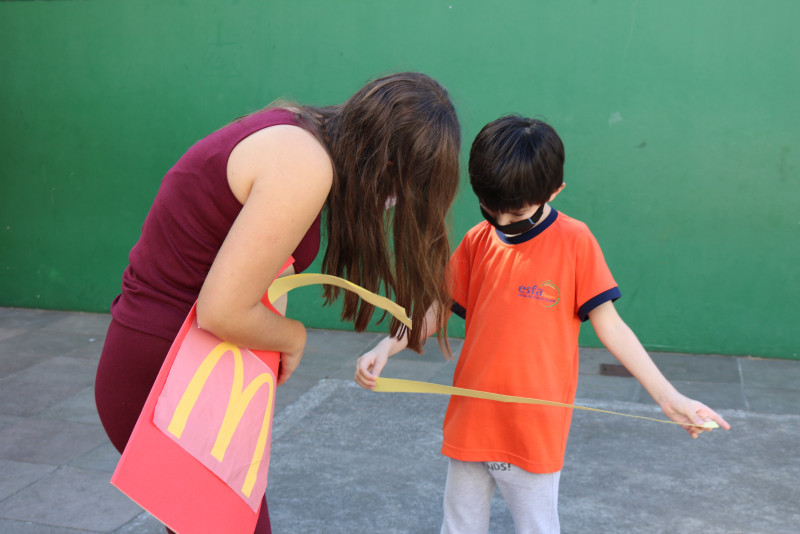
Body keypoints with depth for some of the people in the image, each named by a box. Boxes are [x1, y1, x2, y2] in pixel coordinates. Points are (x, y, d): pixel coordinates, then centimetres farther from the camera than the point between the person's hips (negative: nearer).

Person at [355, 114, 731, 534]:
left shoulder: (574, 241, -8)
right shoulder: (477, 241, 2)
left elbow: (609, 326, -7)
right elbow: (436, 311, 8)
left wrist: (668, 397, -12)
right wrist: (384, 349, -6)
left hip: (535, 431, -4)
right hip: (469, 421, 4)